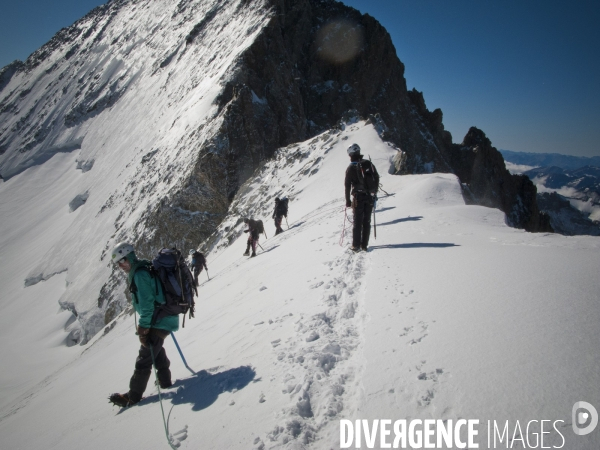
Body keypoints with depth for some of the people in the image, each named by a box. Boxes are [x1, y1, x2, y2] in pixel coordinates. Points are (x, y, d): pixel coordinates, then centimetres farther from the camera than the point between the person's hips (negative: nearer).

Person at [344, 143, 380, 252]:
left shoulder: (351, 168, -5)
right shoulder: (369, 163, 5)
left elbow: (347, 185, -4)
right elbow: (377, 178, 9)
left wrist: (348, 200, 3)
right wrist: (374, 192, 18)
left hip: (358, 197, -3)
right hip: (370, 197, 3)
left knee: (357, 222, 2)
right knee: (367, 221, 9)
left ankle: (356, 246, 2)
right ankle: (364, 245, 11)